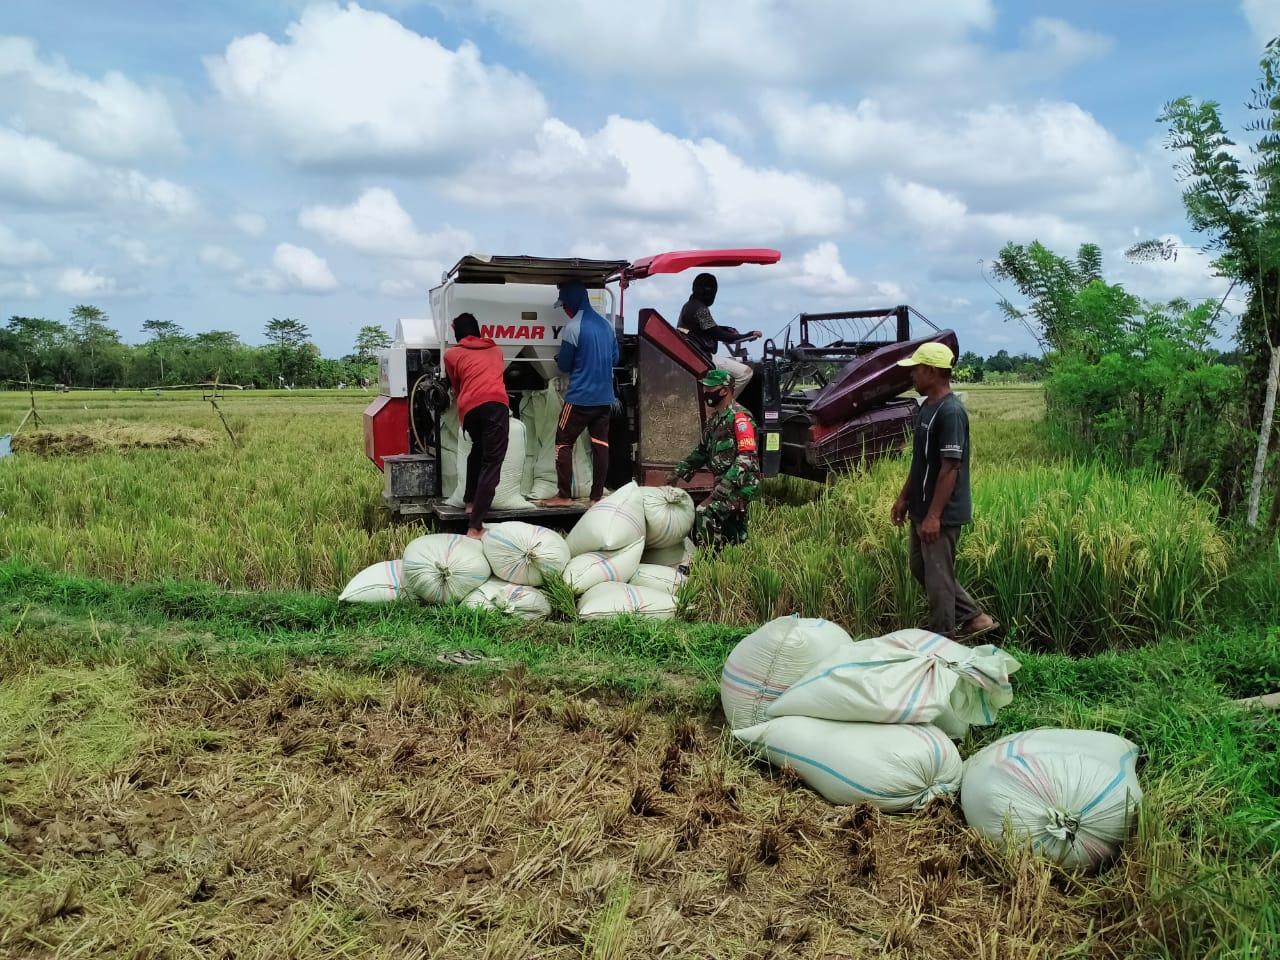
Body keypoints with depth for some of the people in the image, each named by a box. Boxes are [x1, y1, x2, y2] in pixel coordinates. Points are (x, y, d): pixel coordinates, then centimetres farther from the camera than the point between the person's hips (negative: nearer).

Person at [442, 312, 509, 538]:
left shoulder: (451, 354, 24)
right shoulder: (496, 350, 30)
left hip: (469, 408, 2)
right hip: (495, 404, -1)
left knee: (478, 450, 30)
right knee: (491, 464, -5)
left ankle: (470, 500, 37)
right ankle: (475, 526, -13)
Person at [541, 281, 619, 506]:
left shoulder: (573, 328, -13)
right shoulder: (605, 324, 8)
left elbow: (564, 365, -5)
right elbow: (615, 357, 19)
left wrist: (559, 358, 17)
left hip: (580, 397, -6)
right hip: (605, 397, 6)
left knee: (563, 443, 4)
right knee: (601, 444, 6)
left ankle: (564, 495, 3)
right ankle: (597, 496, 6)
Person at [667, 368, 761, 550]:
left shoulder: (739, 418, -15)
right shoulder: (714, 419, 14)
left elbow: (747, 458, -24)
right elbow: (701, 451, 25)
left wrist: (720, 489, -31)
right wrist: (678, 473, 16)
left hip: (741, 486, -10)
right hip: (725, 485, 10)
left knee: (705, 512, -24)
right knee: (733, 536, 14)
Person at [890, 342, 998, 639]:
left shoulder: (951, 411, -20)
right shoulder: (926, 407, 10)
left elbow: (950, 468, -22)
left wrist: (934, 516, -23)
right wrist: (904, 498, 18)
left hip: (941, 515, -10)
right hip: (922, 509, 10)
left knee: (938, 577, 1)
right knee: (920, 569, 19)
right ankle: (973, 617, 29)